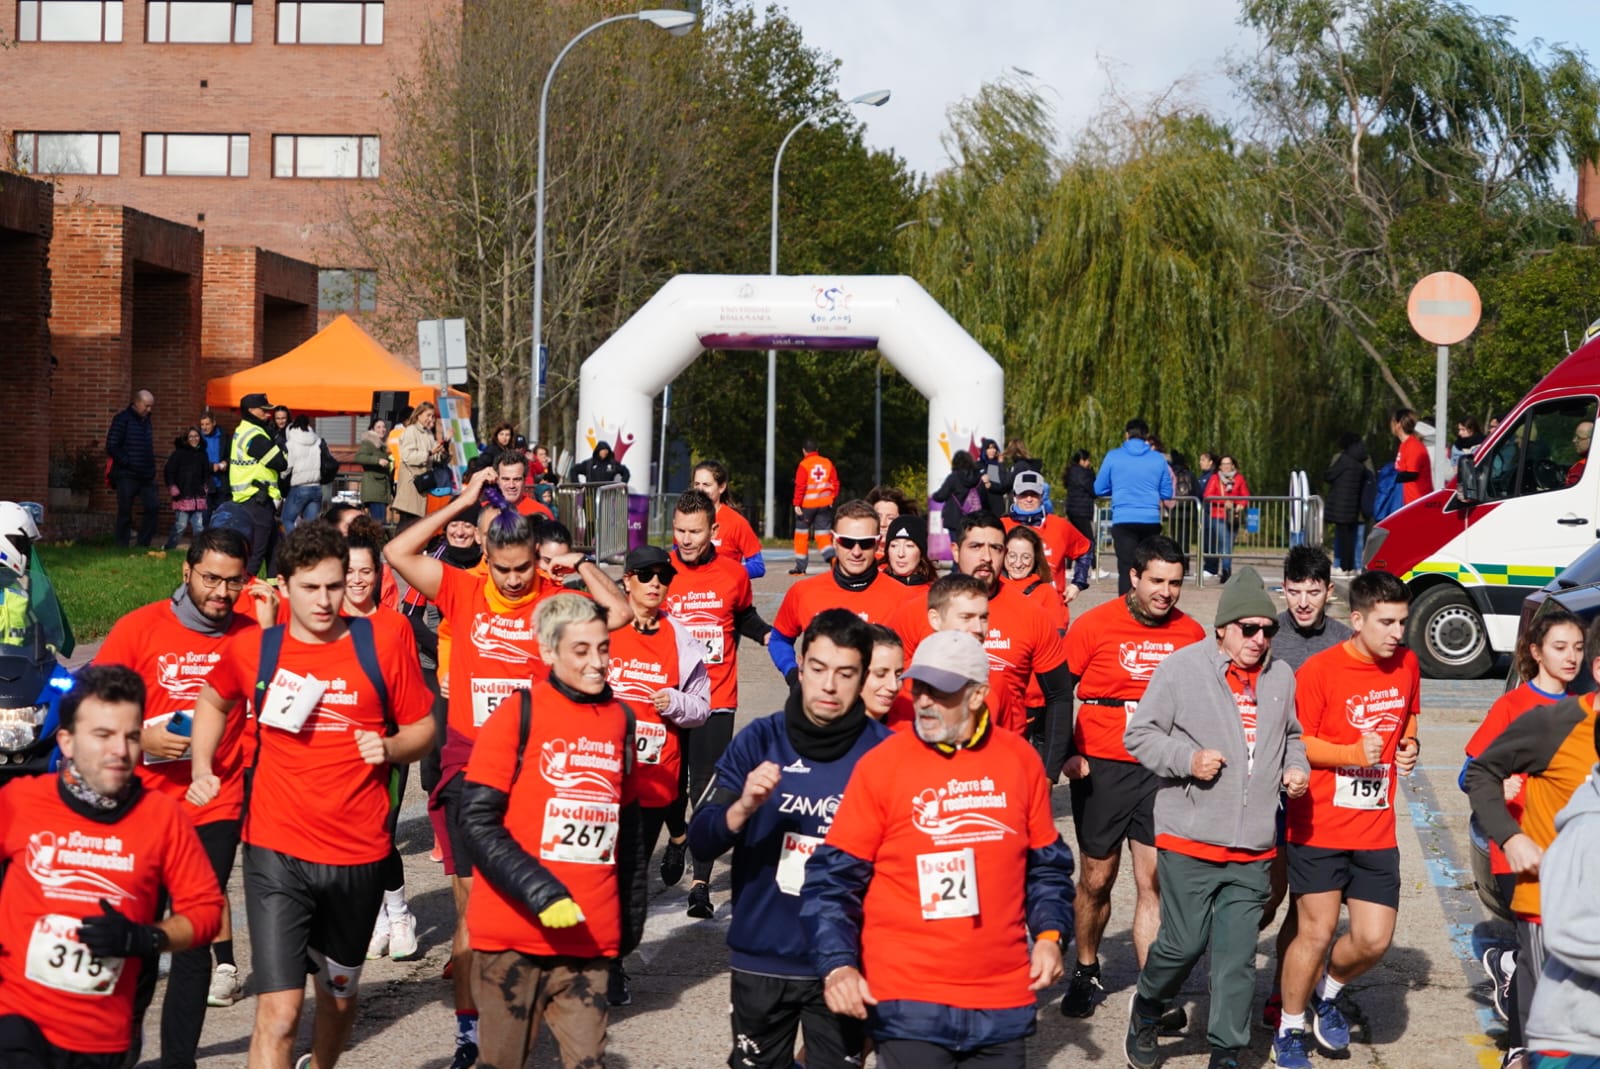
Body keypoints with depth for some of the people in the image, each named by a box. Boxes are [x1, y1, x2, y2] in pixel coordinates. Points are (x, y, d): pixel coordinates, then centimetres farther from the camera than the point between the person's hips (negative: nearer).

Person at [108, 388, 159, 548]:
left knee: (152, 507, -1)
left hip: (146, 475, 6)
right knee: (125, 512, 0)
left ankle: (143, 544, 7)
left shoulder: (146, 420, 14)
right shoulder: (122, 419, -7)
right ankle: (122, 546, 6)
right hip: (127, 475, -6)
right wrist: (127, 463, -13)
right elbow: (111, 447, -12)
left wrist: (151, 467, 8)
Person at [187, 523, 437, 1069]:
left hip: (357, 856, 1)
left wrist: (390, 746, -14)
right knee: (279, 1010, -13)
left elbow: (423, 728, 7)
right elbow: (213, 701, 22)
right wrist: (202, 768, 9)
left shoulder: (383, 647, -2)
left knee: (340, 994, 20)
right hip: (276, 853, -1)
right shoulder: (252, 649, 1)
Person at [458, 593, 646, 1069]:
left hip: (590, 937, 4)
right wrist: (538, 891, -18)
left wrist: (631, 917, 20)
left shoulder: (620, 721, 10)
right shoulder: (516, 716, -4)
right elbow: (478, 823, -9)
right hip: (513, 933, -3)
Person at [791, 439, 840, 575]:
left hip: (807, 505, -3)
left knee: (802, 534, 9)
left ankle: (800, 567, 12)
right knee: (823, 534, 5)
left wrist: (797, 504, -11)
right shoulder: (827, 463, 5)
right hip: (824, 505, 3)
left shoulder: (804, 465, -8)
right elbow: (835, 483, 6)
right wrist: (832, 499, 14)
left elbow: (800, 486, -13)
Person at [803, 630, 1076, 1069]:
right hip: (908, 1002, -3)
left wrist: (1049, 934, 1)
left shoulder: (1020, 760, 3)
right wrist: (838, 964, -16)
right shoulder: (881, 765, -6)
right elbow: (834, 876, -4)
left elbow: (1045, 862, 15)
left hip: (1003, 999, 3)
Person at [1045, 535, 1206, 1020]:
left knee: (1153, 882, -4)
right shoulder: (1094, 625, -5)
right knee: (1097, 879, 10)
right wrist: (1064, 756, -7)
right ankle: (1086, 973, 29)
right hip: (1101, 769, -1)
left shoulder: (1190, 633, 3)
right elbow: (1059, 693, 0)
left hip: (1162, 773, 1)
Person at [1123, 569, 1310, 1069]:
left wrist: (1295, 768, 9)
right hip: (1189, 840, -4)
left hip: (1253, 847, 4)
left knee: (1237, 956, 2)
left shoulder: (1281, 677, 11)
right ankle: (1146, 1012, 26)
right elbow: (1139, 734, -2)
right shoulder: (1182, 667, -5)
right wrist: (1187, 759, -16)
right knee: (1184, 943, -3)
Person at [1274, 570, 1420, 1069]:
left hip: (1376, 831, 5)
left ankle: (1327, 992, 32)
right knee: (1317, 931, -1)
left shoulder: (1406, 665, 4)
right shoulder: (1318, 670, -13)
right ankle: (1290, 1029, 20)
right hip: (1320, 827, -5)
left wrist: (1409, 744, 2)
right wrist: (1353, 753, -22)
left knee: (1374, 939, 1)